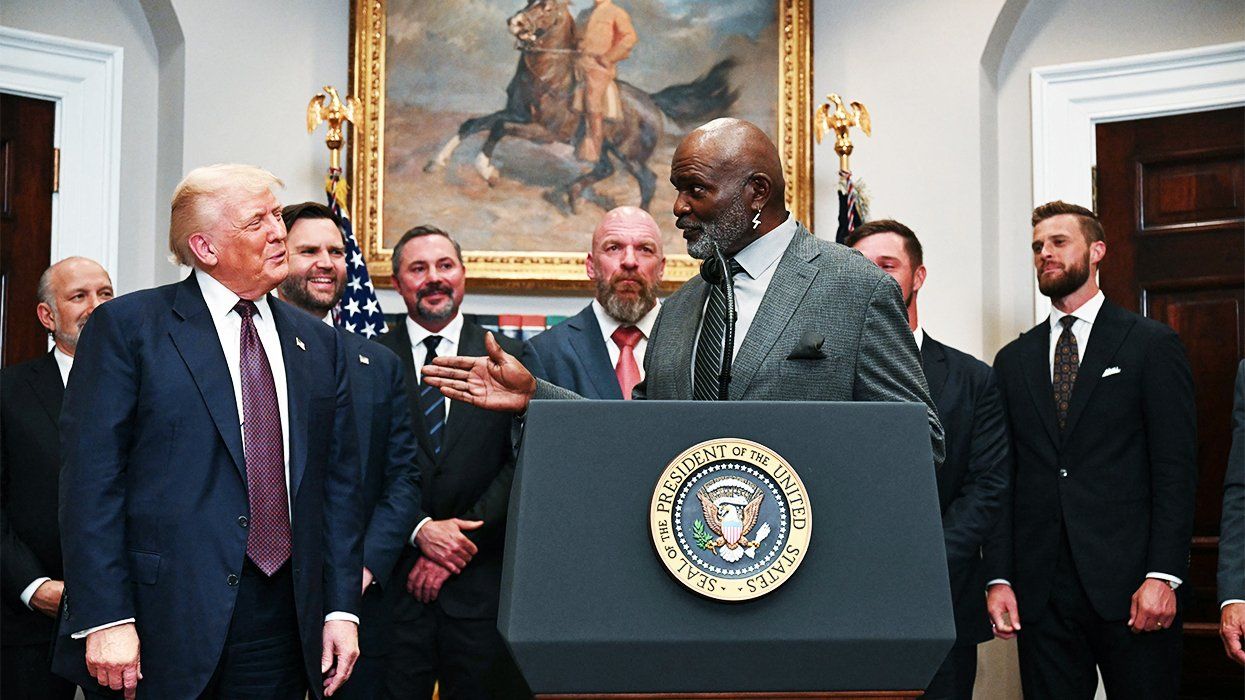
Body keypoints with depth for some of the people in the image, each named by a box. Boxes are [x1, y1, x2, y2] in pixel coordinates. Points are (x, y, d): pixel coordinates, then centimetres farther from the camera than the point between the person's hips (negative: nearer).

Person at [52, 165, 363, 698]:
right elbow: (90, 479, -8)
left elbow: (339, 480, 13)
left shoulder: (319, 343, 14)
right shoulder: (126, 327, -1)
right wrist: (105, 619, -15)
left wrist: (341, 609, 5)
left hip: (283, 627, 4)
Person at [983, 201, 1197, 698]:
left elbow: (1176, 468, -3)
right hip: (1041, 591, 3)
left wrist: (1163, 576, -12)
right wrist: (999, 578, 2)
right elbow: (1003, 479, 11)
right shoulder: (1014, 360, 15)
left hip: (1129, 584, -3)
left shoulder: (1152, 344, 4)